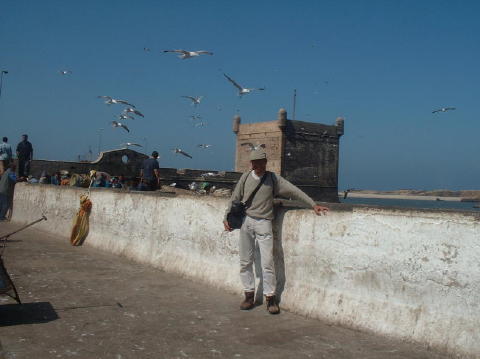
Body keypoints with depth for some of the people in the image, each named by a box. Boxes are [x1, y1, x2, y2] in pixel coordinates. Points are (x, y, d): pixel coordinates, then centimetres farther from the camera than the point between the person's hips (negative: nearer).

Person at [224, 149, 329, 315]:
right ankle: (249, 295, 17)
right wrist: (227, 217, 6)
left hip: (263, 223, -2)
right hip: (245, 221, 2)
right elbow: (235, 198, 13)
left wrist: (313, 204, -6)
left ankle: (270, 297, 5)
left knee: (267, 262, -6)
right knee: (245, 261, 5)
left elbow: (294, 191, -1)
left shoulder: (273, 179, 2)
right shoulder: (246, 177, 7)